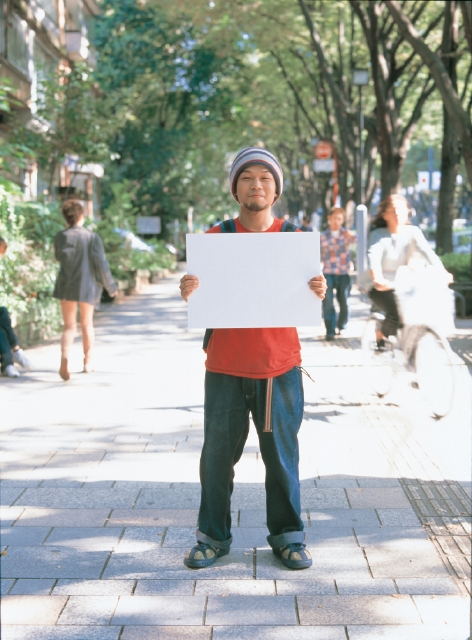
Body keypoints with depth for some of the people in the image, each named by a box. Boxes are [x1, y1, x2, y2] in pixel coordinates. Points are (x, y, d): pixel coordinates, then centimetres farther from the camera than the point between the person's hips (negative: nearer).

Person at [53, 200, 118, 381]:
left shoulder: (61, 236, -5)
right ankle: (88, 362, 26)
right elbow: (101, 264, -11)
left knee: (69, 326, 3)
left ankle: (65, 358, -23)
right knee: (87, 324, 18)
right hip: (88, 286, 0)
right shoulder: (92, 237, -9)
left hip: (66, 286, 0)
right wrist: (110, 286, 1)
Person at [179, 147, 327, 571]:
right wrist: (190, 293, -17)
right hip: (225, 366, 0)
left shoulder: (295, 238, 6)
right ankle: (213, 537, 15)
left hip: (280, 366, 0)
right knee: (217, 455, 3)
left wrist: (319, 293, -14)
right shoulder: (215, 238, 5)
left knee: (282, 455, 4)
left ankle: (287, 536, 17)